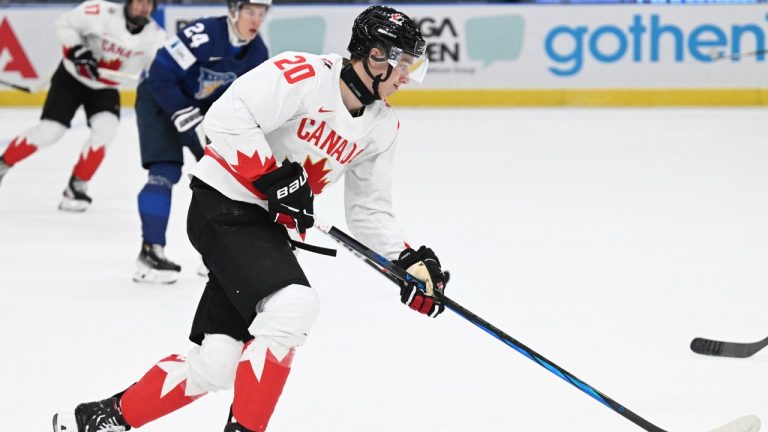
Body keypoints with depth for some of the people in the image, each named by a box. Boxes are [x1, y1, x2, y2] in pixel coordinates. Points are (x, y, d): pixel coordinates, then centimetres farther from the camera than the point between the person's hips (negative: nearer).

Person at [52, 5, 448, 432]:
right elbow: (226, 118, -26)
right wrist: (274, 178, -27)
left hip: (266, 224, 9)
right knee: (293, 305, -27)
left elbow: (369, 210, 14)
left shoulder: (381, 127, 7)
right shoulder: (304, 74, -18)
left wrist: (411, 262, 2)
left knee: (217, 362, 3)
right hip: (222, 206, -8)